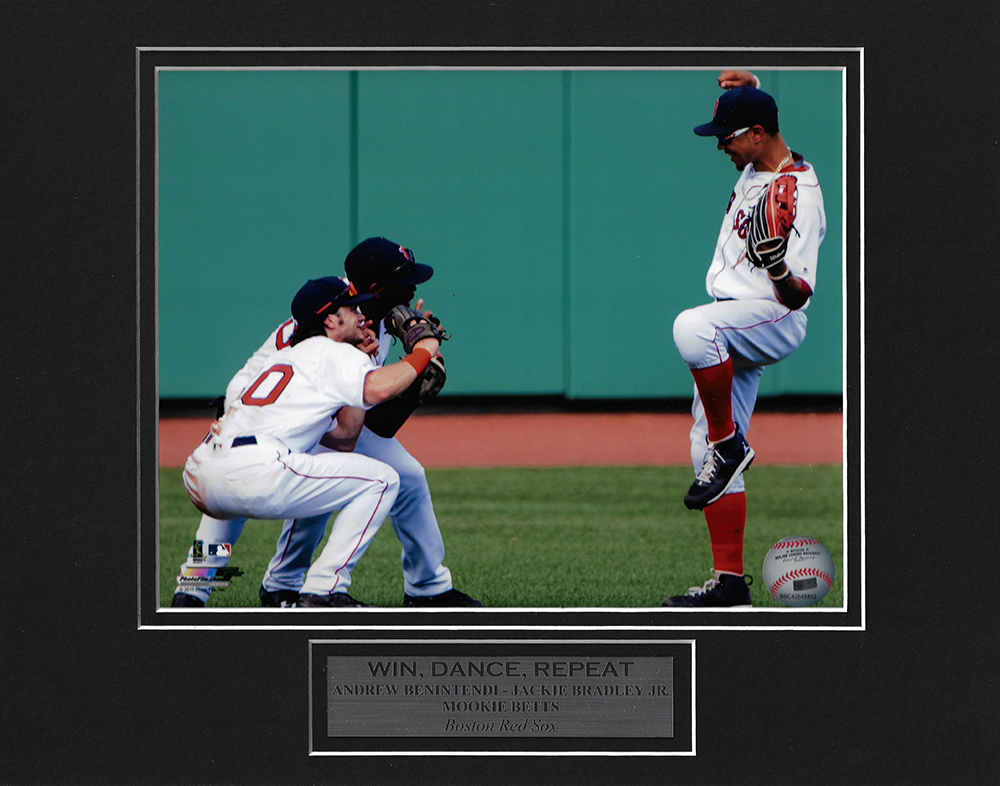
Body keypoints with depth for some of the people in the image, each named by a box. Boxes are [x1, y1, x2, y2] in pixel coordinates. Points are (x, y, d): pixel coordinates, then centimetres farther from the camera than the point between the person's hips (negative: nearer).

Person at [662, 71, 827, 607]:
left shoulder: (799, 199, -21)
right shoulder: (757, 166, 5)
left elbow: (797, 296, -27)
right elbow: (750, 105, 29)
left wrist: (778, 267, -47)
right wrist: (746, 87, 9)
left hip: (773, 320, -9)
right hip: (733, 331, 9)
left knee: (693, 328, -41)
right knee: (707, 452, 6)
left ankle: (729, 445, -22)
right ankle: (729, 584, 8)